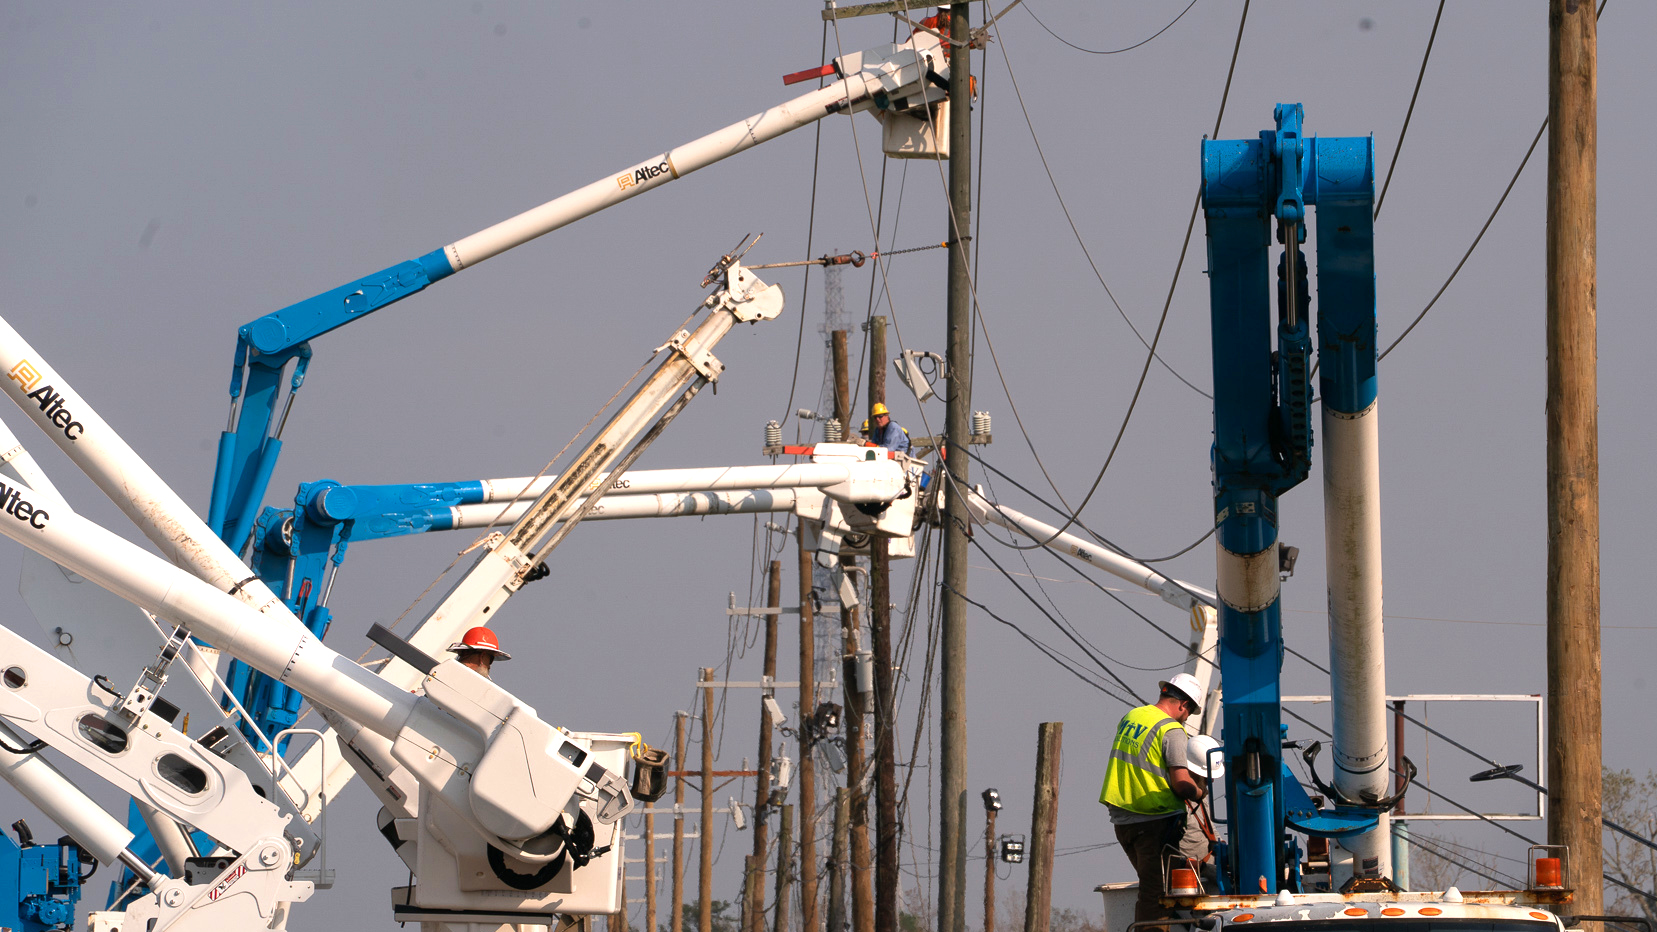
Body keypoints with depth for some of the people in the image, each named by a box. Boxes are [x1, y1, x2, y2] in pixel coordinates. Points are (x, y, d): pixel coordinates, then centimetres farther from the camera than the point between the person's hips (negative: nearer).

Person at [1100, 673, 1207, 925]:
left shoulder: (1130, 717, 12)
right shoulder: (1172, 731, -13)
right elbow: (1181, 783, -18)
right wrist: (1199, 793, 3)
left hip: (1122, 819, 8)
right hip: (1156, 820, -8)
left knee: (1150, 886, 16)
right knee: (1156, 894, -6)